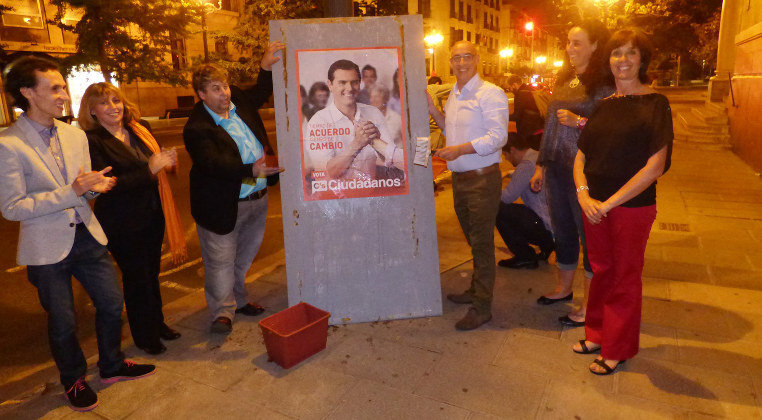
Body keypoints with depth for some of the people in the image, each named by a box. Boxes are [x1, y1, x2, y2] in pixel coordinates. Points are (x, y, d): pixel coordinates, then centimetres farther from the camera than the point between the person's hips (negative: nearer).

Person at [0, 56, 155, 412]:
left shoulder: (76, 135, 5)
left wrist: (95, 186, -9)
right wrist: (71, 192, -23)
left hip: (87, 236, 5)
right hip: (47, 247, -5)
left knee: (112, 302, 13)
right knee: (62, 322, 11)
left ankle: (112, 365, 37)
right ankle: (73, 380, 36)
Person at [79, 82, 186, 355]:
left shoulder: (140, 129, 5)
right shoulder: (91, 141, -13)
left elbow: (157, 163, 18)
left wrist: (167, 161, -6)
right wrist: (149, 170, -26)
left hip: (152, 215, 6)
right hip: (121, 224, -6)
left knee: (152, 272, 19)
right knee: (136, 277, 7)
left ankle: (157, 323, 37)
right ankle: (144, 336, 26)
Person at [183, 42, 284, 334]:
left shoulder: (239, 102, 6)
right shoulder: (197, 128, -17)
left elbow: (260, 94, 27)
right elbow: (214, 164, -29)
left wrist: (266, 67, 10)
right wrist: (253, 169, -40)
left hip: (257, 199, 7)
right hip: (223, 206, -7)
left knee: (244, 257, 21)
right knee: (221, 261, 4)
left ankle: (238, 299, 39)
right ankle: (223, 311, 21)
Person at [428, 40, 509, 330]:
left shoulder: (491, 94, -11)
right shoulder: (454, 95, 15)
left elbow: (498, 136, -20)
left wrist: (461, 149, -27)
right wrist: (433, 110, 12)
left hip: (482, 178, -8)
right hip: (459, 178, 8)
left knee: (482, 242, -2)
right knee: (473, 240, 19)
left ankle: (482, 307, 7)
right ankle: (476, 290, 34)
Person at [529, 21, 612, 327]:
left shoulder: (603, 84, -9)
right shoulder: (564, 81, 13)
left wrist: (578, 121, -23)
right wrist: (540, 165, 16)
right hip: (557, 170, 7)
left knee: (589, 235, 3)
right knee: (562, 230, 18)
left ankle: (589, 305, 17)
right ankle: (564, 288, 36)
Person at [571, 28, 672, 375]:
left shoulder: (655, 104, -7)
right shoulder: (603, 106, 9)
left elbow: (655, 167, -15)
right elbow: (581, 157, 9)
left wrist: (609, 203, -17)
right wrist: (584, 195, -9)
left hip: (632, 207, -4)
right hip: (594, 205, 5)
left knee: (625, 277, 9)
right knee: (601, 270, 16)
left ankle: (618, 349, 25)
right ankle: (597, 334, 34)